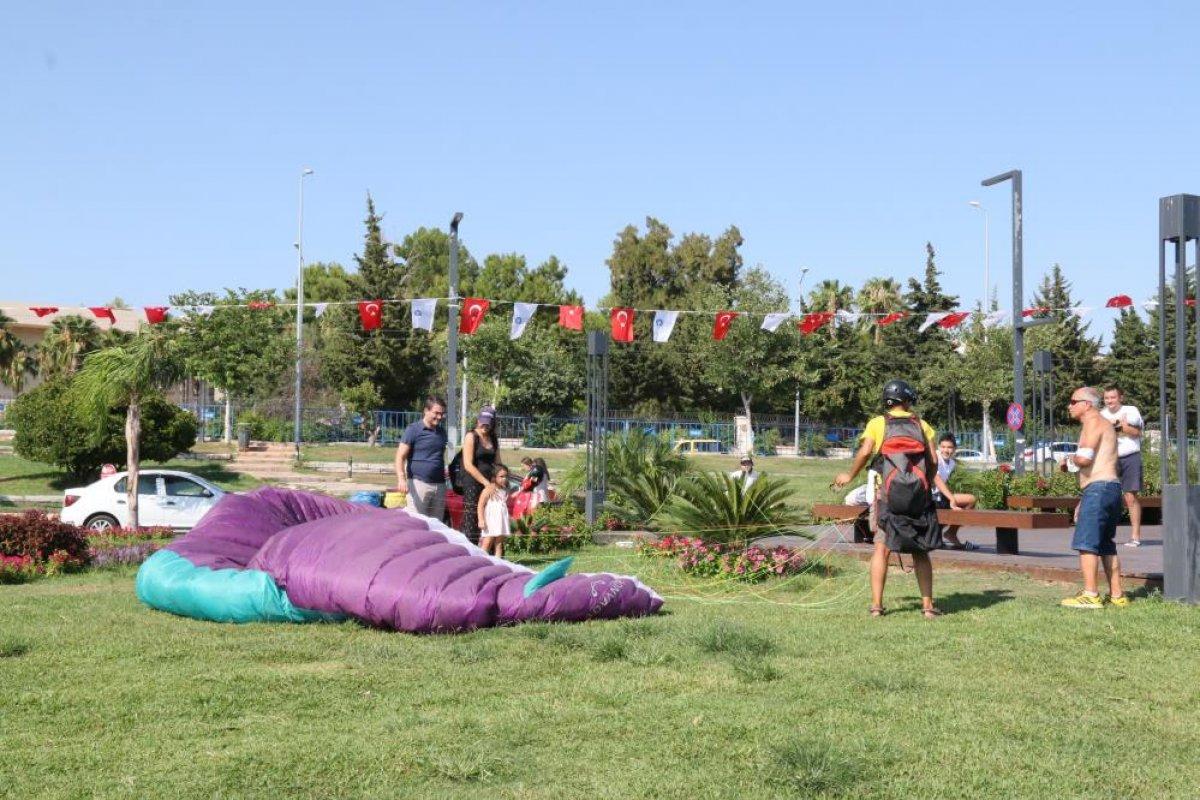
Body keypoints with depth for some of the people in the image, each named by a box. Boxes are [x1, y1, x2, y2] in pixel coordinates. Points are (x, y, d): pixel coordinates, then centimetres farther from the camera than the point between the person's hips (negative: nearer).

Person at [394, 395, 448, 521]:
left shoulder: (442, 431, 15)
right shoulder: (413, 430, -4)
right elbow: (400, 457, -10)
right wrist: (401, 478, -24)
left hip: (439, 485, 6)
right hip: (419, 482, -6)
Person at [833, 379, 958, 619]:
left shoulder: (877, 424, 4)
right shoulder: (922, 425, 9)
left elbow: (864, 453, -11)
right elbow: (933, 467, 4)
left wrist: (849, 476, 4)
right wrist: (951, 497, 12)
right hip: (919, 497, 2)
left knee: (882, 548, 4)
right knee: (921, 552, 10)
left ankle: (876, 604, 1)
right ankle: (928, 605, 9)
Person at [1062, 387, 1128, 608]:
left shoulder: (1093, 423, -7)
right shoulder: (1105, 424, 24)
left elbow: (1084, 459, -22)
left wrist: (1073, 458, 1)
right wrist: (1083, 500, 29)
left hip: (1098, 489, -10)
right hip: (1111, 488, 10)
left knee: (1086, 543, -11)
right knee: (1106, 546, 13)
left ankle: (1090, 596, -15)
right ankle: (1117, 596, 14)